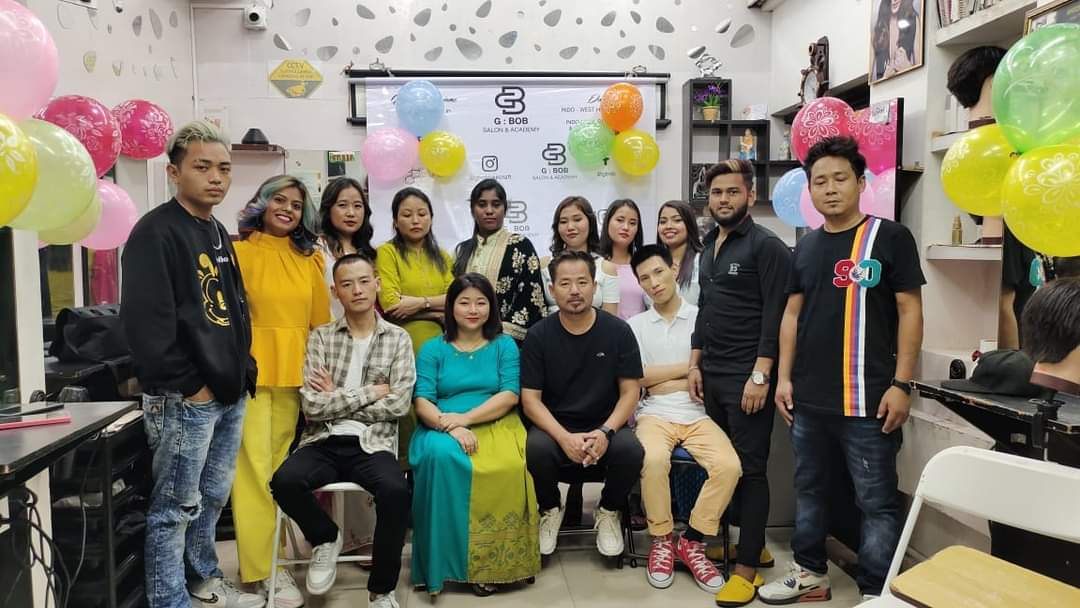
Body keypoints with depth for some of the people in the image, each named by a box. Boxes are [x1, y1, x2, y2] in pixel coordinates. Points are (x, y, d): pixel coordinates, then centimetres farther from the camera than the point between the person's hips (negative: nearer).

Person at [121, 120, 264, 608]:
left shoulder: (217, 232, 14)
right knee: (176, 507, 3)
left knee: (213, 497, 20)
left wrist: (242, 368, 12)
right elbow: (145, 321, -21)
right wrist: (187, 385, -18)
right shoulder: (155, 232, -13)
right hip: (183, 400, -9)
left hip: (229, 394, 9)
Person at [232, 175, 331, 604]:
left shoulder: (309, 258, 11)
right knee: (254, 464, -3)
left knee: (280, 463, 9)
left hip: (294, 372, 4)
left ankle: (271, 553, 20)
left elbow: (320, 322, 12)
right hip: (250, 370, -4)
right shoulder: (240, 251, -1)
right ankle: (262, 566, 3)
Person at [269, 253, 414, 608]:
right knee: (284, 481, -30)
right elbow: (312, 406, -5)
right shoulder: (320, 338, 7)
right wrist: (369, 393, -5)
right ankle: (325, 538, 4)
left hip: (373, 444, -1)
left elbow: (398, 405, -6)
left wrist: (336, 401, -4)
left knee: (396, 491, -32)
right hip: (323, 443, 1)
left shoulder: (398, 338, 7)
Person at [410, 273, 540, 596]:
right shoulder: (432, 349, 12)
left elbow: (510, 395, 0)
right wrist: (451, 427, -19)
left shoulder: (505, 345, 13)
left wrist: (465, 418, -13)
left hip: (495, 425, 0)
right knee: (441, 456, -37)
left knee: (508, 467, -35)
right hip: (443, 428, 0)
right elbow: (422, 402, 1)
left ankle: (491, 562, -16)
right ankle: (445, 559, -23)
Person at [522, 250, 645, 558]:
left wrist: (605, 432, -19)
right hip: (554, 427, 0)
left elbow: (630, 392, -2)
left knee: (631, 450, -30)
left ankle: (609, 512, 4)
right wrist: (565, 438, -21)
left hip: (605, 426, 1)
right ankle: (550, 510, 3)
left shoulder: (618, 331, -2)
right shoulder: (538, 335, -3)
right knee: (535, 449, -32)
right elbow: (530, 398, -5)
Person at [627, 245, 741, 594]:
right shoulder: (635, 325, 10)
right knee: (653, 460, -32)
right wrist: (690, 368, -2)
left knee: (729, 466, -26)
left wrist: (661, 382, -6)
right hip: (655, 415, -1)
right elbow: (638, 378, -1)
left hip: (698, 415, 1)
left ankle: (692, 542, -5)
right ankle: (662, 541, -8)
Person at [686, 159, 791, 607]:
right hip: (712, 376, 7)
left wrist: (761, 375, -19)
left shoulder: (766, 246, -7)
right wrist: (695, 364, 14)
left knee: (749, 468, -1)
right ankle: (748, 545, 27)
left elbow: (775, 316, -14)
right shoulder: (710, 247, 16)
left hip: (747, 378, -7)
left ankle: (748, 566, 8)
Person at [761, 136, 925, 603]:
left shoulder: (889, 237, -4)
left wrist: (901, 383, -11)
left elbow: (910, 310, -6)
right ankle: (810, 574, 33)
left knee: (876, 501, 3)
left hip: (868, 399, -5)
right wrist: (784, 377, 7)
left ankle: (877, 592, 17)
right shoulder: (806, 246, 11)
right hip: (808, 398, 6)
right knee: (808, 489, 17)